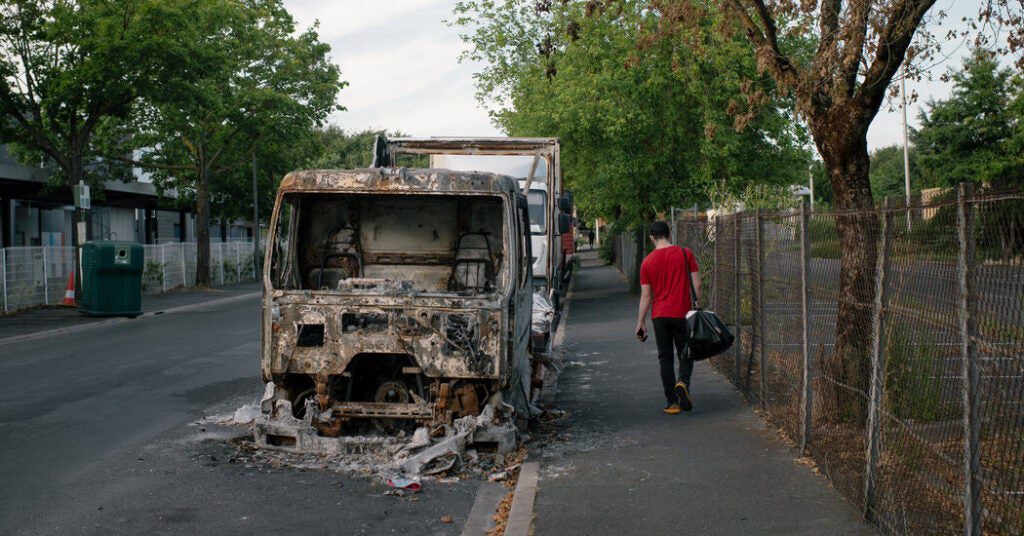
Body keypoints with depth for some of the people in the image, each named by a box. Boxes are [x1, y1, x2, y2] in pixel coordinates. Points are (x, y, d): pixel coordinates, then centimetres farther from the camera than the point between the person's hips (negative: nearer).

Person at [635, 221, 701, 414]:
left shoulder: (647, 262, 0)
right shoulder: (686, 254, -2)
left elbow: (646, 296, 0)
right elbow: (697, 284, -5)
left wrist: (641, 323, 6)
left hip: (660, 315, 0)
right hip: (683, 313, 0)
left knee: (665, 358, 6)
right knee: (685, 355, 11)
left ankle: (671, 402, 4)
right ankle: (683, 383, -17)